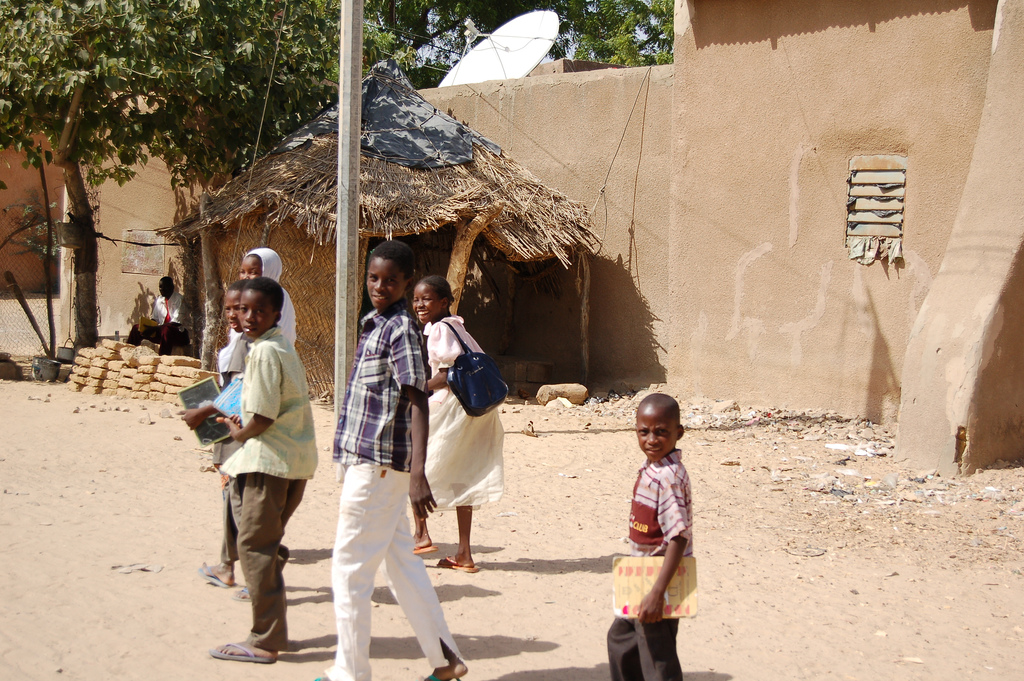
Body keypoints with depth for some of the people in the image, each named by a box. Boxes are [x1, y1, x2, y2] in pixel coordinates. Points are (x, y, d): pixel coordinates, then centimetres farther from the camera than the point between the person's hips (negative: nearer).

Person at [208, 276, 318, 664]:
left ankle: (265, 642, -2)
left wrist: (238, 433, -1)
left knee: (254, 545, -5)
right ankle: (272, 631, 23)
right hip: (295, 458, 10)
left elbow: (262, 417, -18)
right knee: (267, 544, 17)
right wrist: (243, 425, 12)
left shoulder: (264, 351, -15)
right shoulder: (283, 347, 15)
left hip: (271, 459, -10)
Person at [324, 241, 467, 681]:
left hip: (378, 466, -9)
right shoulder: (376, 326, 14)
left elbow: (417, 404, -20)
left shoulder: (400, 329, -14)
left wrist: (417, 476, -28)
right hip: (374, 463, 9)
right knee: (402, 565, 14)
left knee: (349, 569, -1)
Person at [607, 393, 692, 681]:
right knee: (621, 638, 27)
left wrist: (657, 593, -31)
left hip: (659, 578, -10)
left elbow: (679, 538, -28)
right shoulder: (651, 469, 4)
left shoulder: (669, 477, -25)